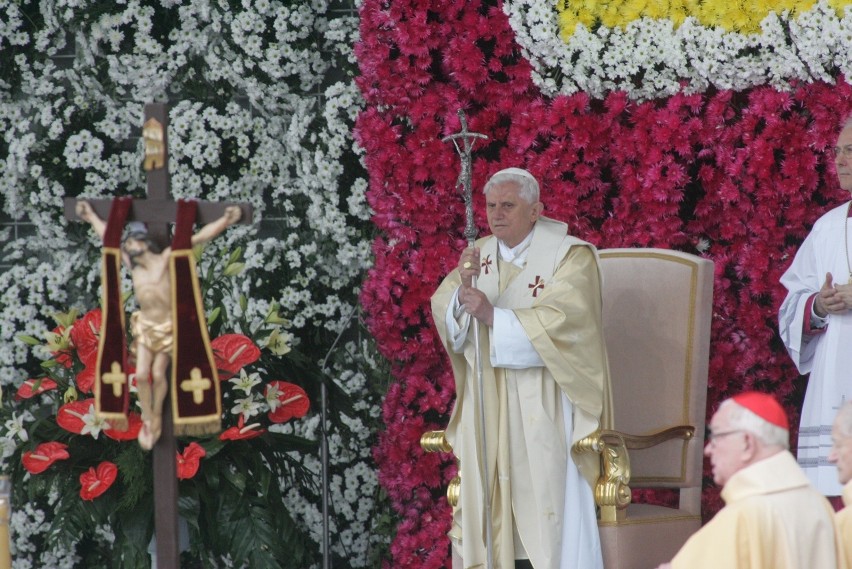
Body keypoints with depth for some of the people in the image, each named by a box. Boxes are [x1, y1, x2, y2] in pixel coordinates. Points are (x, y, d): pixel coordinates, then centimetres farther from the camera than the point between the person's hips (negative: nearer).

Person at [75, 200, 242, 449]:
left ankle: (157, 417, 23)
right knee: (141, 375, -3)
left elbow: (198, 238, -19)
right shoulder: (132, 265, 0)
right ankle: (147, 421, 12)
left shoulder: (165, 259, -13)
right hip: (145, 326, 3)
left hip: (169, 325, -3)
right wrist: (91, 216, 23)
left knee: (158, 374, 1)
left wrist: (225, 221, -27)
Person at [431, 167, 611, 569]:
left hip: (544, 411, -5)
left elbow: (559, 321, -17)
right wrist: (463, 287, -17)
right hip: (487, 408, 5)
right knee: (490, 506, 2)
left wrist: (492, 316, -23)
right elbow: (443, 313, 3)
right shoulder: (479, 255, 11)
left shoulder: (571, 256, -6)